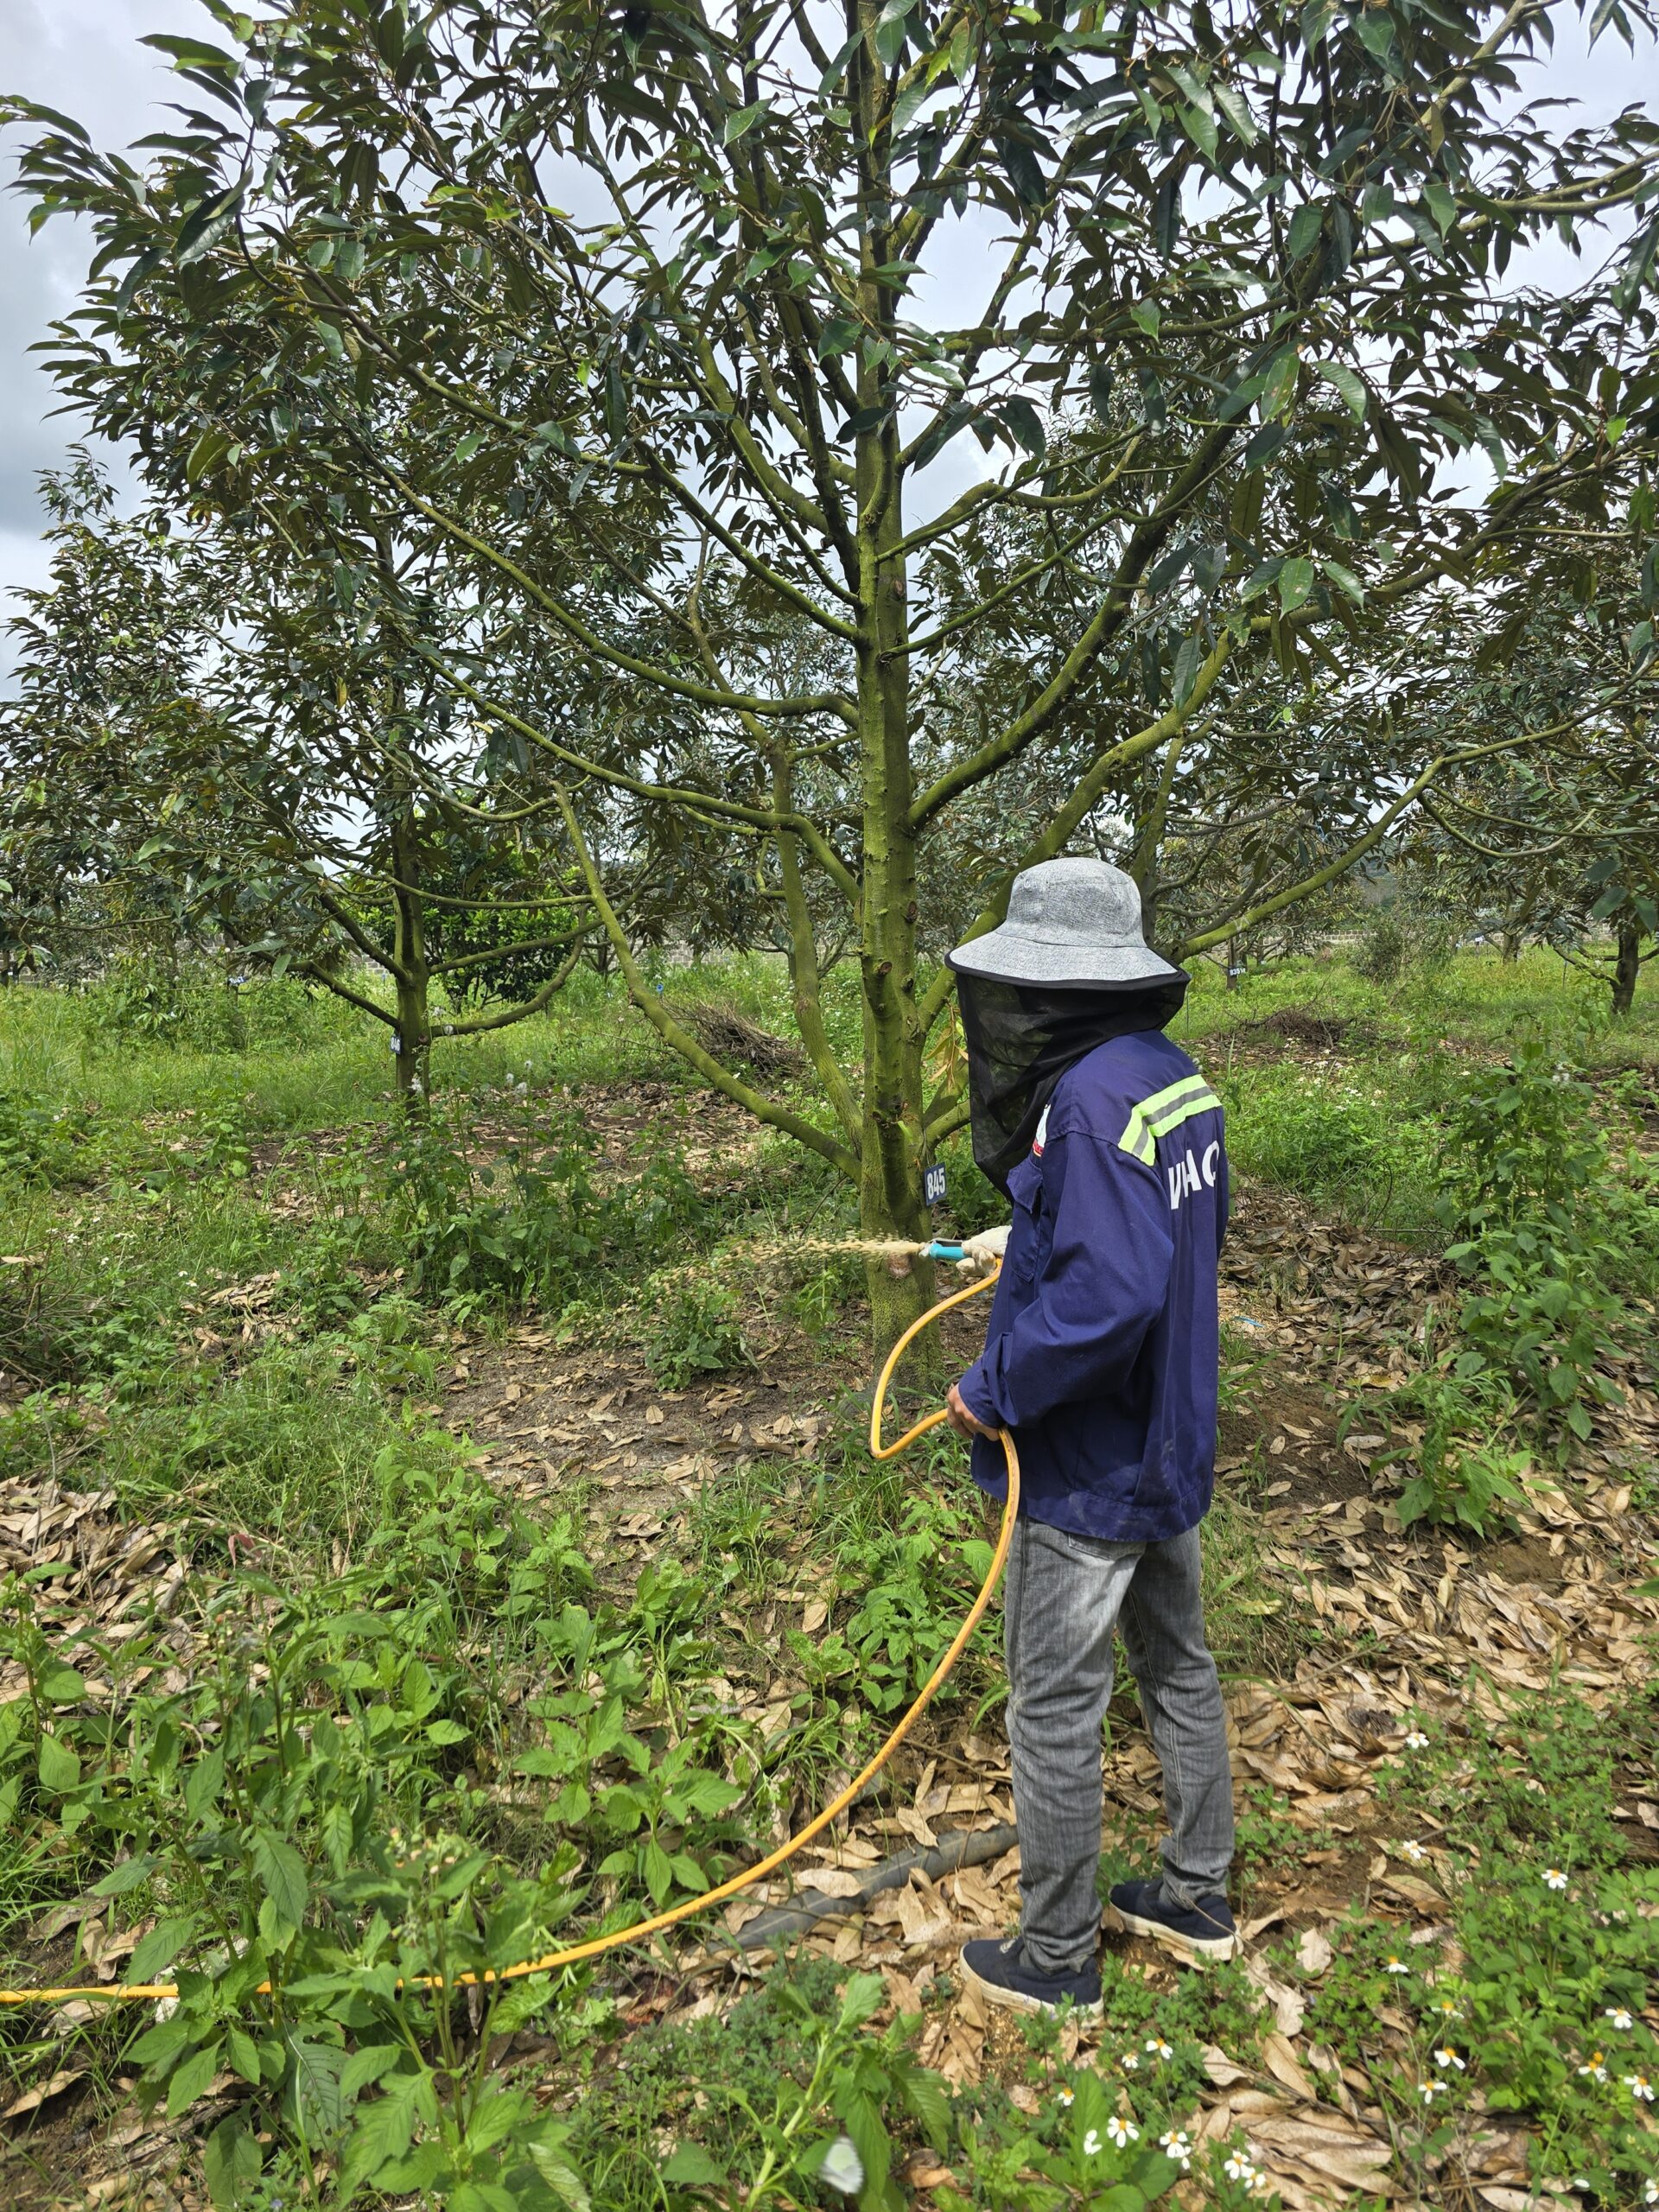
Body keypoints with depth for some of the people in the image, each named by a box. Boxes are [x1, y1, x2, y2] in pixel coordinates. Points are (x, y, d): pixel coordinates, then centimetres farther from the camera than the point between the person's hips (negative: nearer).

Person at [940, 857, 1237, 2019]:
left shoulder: (1089, 1102, -28)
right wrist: (1029, 1238, 18)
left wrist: (997, 1390, -22)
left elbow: (1109, 1295, -35)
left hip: (1087, 1474, -9)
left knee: (1054, 1714, 9)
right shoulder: (1175, 1075, 1)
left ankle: (1056, 1958, 29)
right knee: (1179, 1668, 24)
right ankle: (1199, 1896, 44)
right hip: (1171, 1445, 10)